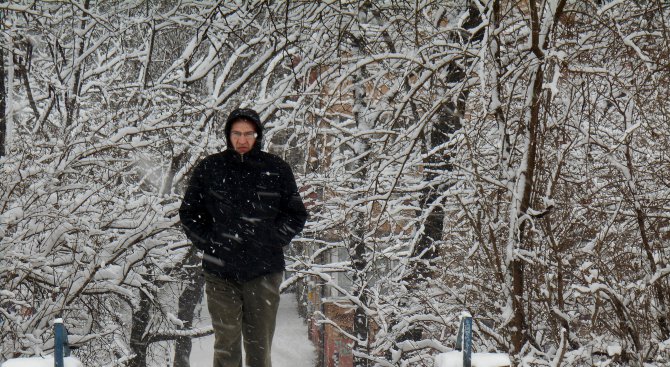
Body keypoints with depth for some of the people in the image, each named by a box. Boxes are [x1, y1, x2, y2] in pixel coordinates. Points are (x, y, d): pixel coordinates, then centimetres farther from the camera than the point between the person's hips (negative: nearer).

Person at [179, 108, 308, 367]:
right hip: (220, 273, 0)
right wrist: (209, 242, 2)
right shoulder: (209, 169, 7)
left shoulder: (276, 170, 6)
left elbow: (296, 215, 12)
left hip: (264, 272, 0)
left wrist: (271, 240, 0)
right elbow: (189, 213, 15)